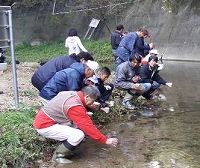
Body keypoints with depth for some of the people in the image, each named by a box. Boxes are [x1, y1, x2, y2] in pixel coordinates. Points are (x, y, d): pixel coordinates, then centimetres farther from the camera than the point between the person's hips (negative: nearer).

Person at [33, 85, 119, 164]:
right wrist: (106, 140, -14)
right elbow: (88, 127, -21)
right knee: (79, 135, -19)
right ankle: (58, 156, -3)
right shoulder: (75, 106, -24)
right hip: (44, 126, -9)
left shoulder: (72, 94, 3)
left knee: (80, 123, 6)